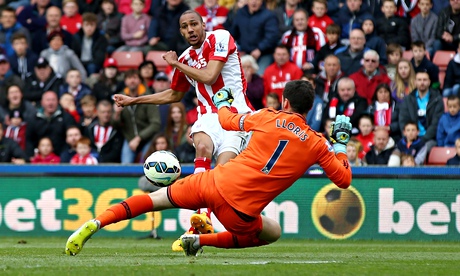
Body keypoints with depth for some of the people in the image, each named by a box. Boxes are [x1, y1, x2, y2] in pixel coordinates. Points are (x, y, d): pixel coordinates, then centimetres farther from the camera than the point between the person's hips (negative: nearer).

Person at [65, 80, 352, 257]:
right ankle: (202, 240, 10)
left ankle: (94, 224, 0)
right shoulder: (317, 144, 2)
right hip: (240, 208, -2)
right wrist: (341, 144, 23)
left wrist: (222, 102, 43)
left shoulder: (268, 117, 6)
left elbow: (228, 121, 22)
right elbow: (344, 180, 11)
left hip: (215, 181, 2)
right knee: (273, 233, 27)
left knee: (155, 198, 19)